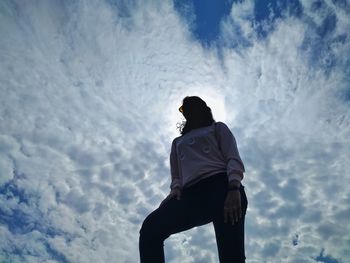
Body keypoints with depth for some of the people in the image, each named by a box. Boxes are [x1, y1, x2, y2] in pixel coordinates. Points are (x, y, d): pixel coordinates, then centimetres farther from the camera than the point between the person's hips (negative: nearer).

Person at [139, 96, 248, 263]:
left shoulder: (217, 128, 25)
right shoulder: (178, 142, 36)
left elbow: (234, 160, 9)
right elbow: (176, 176, 26)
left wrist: (234, 189, -13)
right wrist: (175, 189, -1)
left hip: (221, 186, -3)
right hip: (191, 194, 3)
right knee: (151, 227, -23)